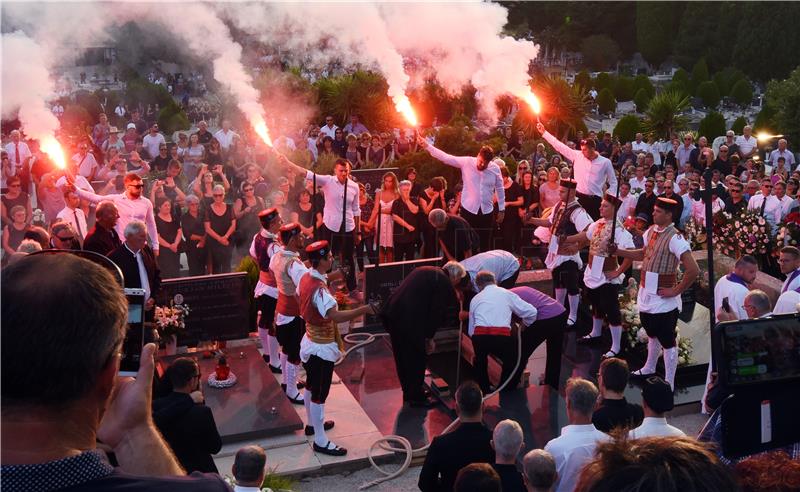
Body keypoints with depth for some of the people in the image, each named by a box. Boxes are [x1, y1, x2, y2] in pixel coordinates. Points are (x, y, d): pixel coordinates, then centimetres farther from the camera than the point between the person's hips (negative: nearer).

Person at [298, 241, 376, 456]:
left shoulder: (305, 278, -1)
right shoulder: (320, 289, -31)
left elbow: (300, 300, 16)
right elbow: (336, 316, -42)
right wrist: (364, 309, -43)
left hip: (311, 341, 10)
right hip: (322, 347, -10)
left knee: (311, 385, 24)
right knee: (320, 393, 0)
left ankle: (313, 423, 43)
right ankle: (320, 441, 10)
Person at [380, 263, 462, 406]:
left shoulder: (425, 271, 22)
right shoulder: (444, 282, -4)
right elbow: (437, 311, -7)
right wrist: (429, 336, 3)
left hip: (392, 313, 9)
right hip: (409, 320, -9)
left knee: (402, 356, 20)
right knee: (416, 359, 6)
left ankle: (408, 393, 35)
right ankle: (416, 397, 17)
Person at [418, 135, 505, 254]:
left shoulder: (495, 168, -3)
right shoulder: (466, 162, -7)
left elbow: (500, 189, 8)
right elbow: (446, 157, -11)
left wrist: (502, 209, 10)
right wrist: (427, 146, -20)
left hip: (487, 212, 1)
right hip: (468, 210, -1)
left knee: (485, 245, 7)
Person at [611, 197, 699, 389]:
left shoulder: (675, 238, -22)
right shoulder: (651, 231, 4)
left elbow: (693, 270, -26)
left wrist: (676, 291, -18)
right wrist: (617, 251, 12)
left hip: (663, 300, -8)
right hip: (646, 294, 8)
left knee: (667, 342, 3)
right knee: (652, 335, 27)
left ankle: (669, 384, 13)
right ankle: (649, 369, 46)